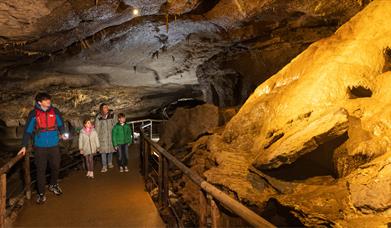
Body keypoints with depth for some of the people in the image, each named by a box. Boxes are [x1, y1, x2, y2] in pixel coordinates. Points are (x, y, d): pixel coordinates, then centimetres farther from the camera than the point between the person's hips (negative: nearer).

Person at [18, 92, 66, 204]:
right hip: (39, 147, -2)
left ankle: (53, 185, 37)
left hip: (54, 146, 2)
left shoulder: (55, 111, -1)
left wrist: (62, 133, -4)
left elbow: (60, 124, 12)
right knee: (41, 170, 4)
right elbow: (28, 130, -2)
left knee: (56, 166, 13)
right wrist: (24, 146, -5)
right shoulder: (33, 114, -6)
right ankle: (41, 193, 17)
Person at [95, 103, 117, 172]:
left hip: (111, 135, 2)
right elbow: (97, 128, 1)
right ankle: (104, 166, 4)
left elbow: (116, 125, 1)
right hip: (102, 136, -1)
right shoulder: (98, 117, -5)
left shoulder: (112, 115, -3)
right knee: (103, 151, -3)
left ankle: (110, 163, 32)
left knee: (111, 149, 13)